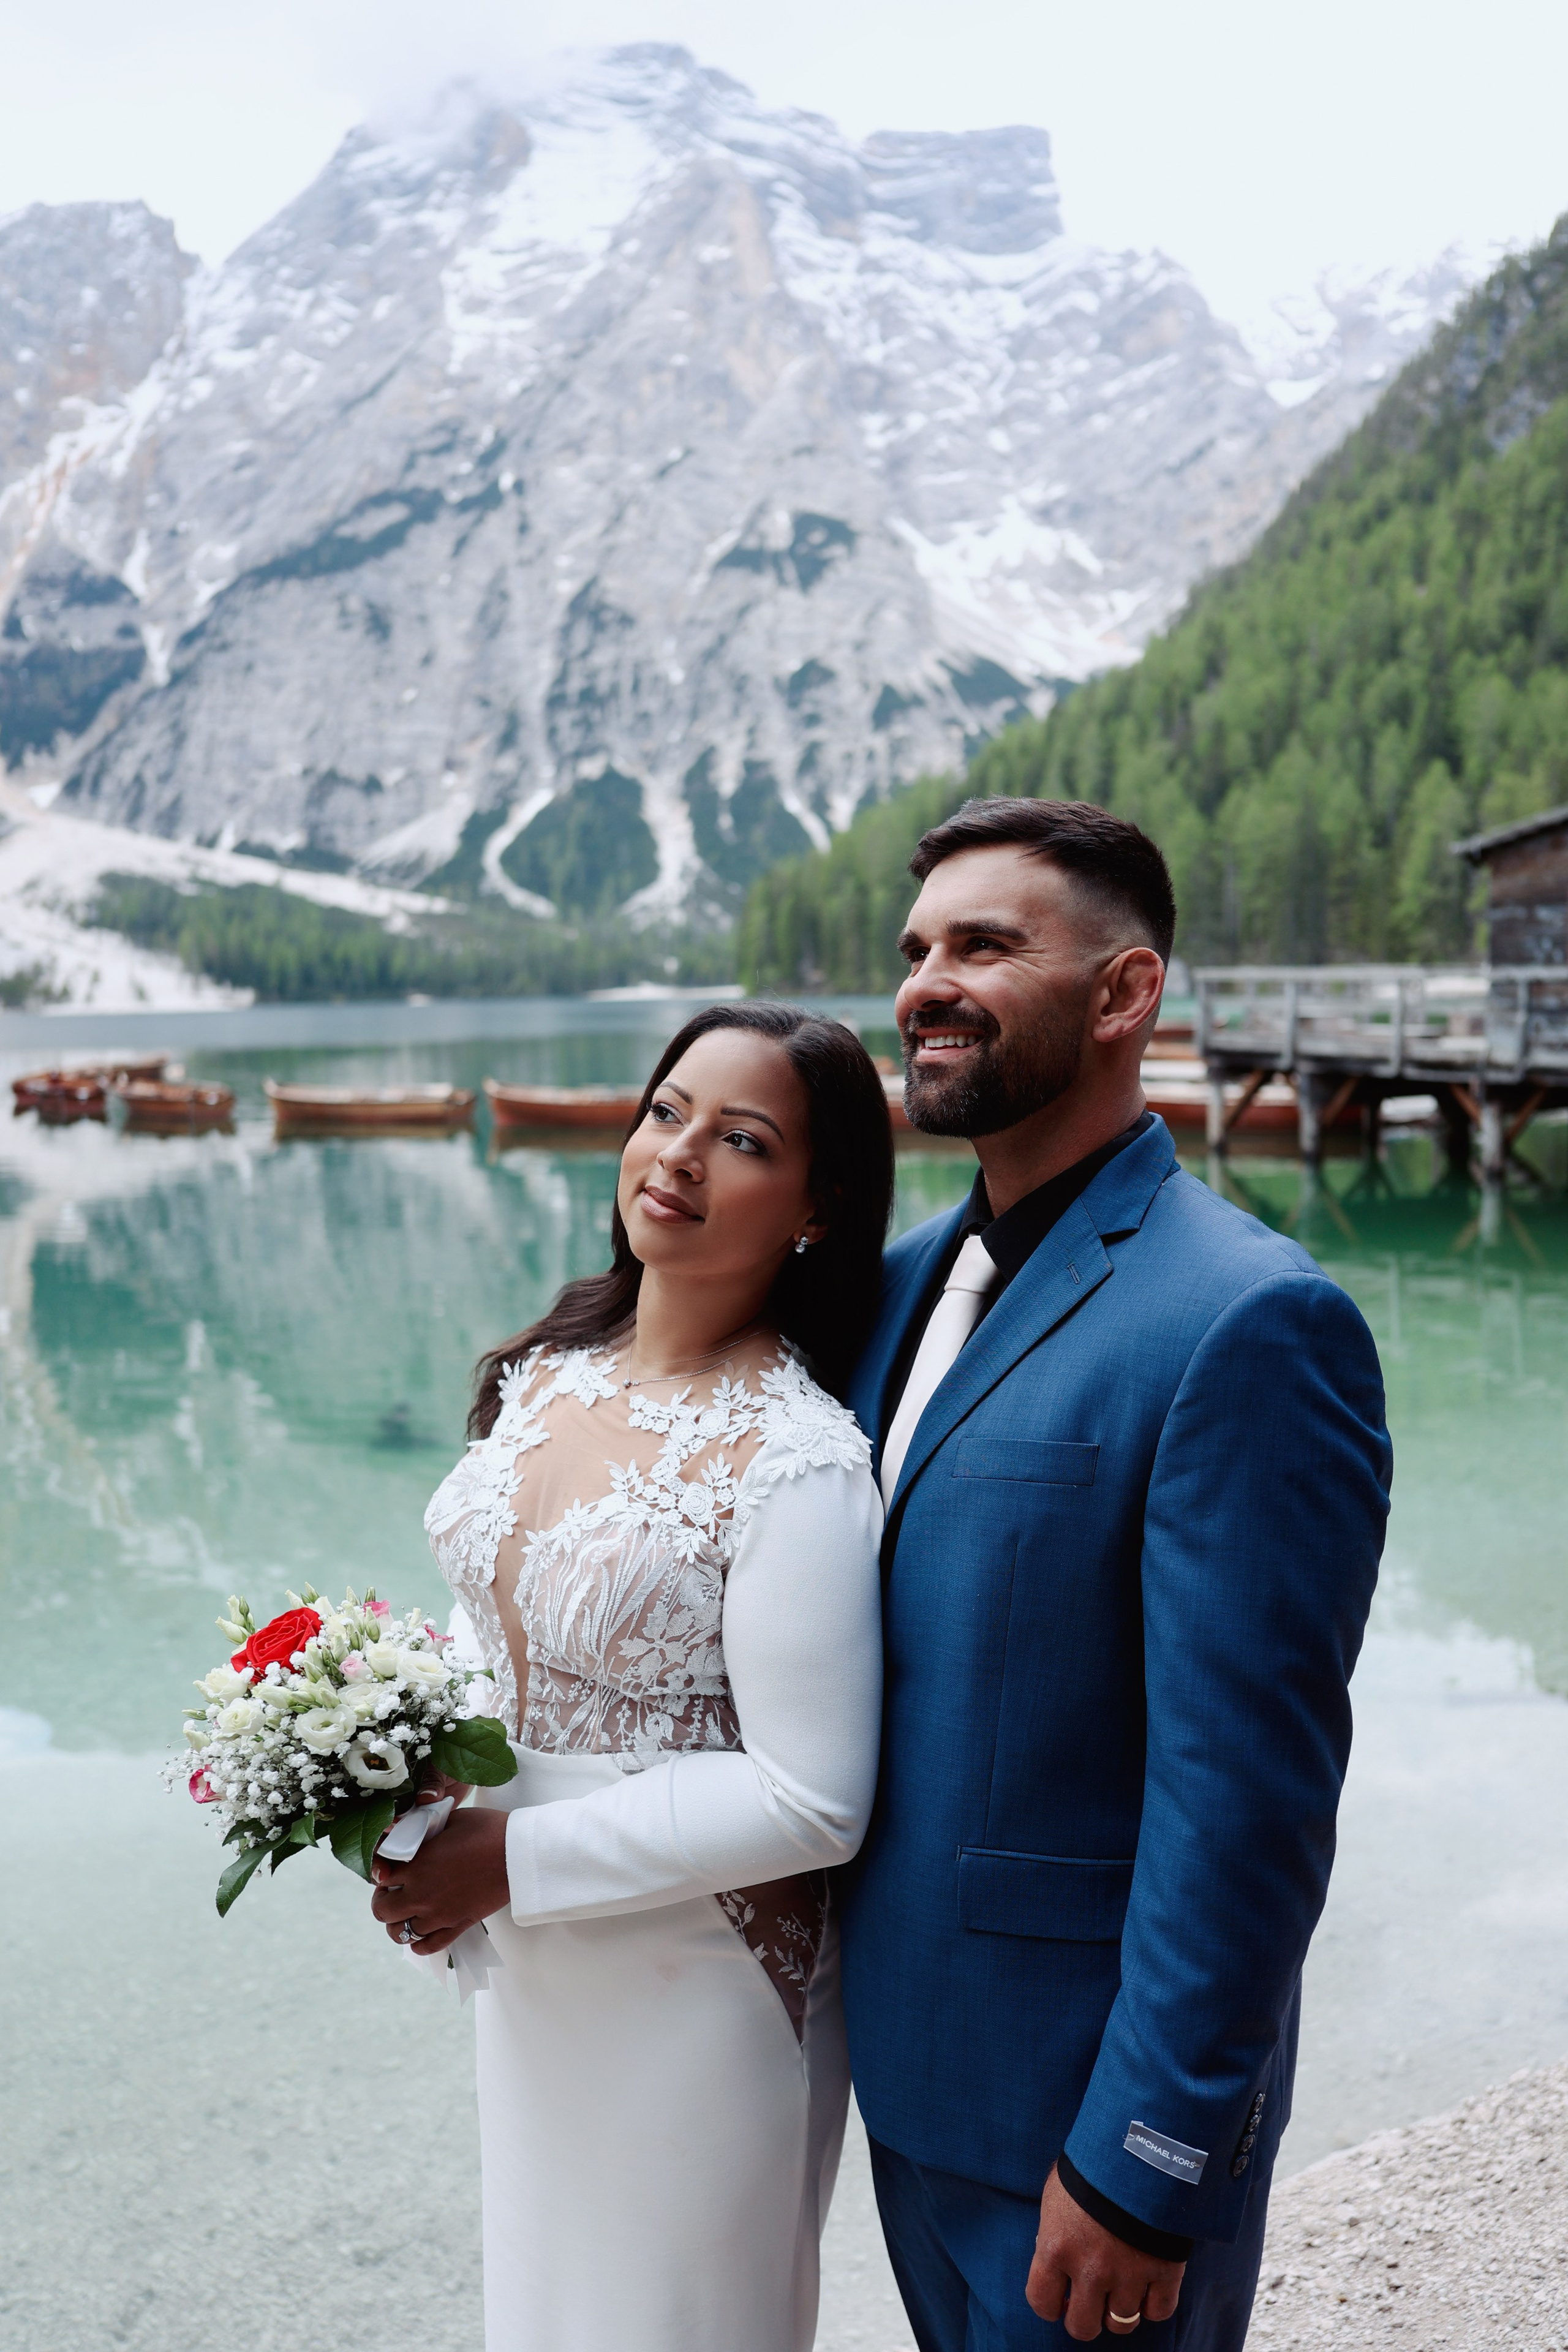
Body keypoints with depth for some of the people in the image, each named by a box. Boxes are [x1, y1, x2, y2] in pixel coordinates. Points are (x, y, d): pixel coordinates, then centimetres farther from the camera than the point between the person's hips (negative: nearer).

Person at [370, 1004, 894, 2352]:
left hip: (694, 1987, -7)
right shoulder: (547, 1377, -3)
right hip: (528, 1968, 7)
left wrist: (516, 1860, -22)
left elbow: (812, 1804, -24)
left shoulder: (796, 1465, -25)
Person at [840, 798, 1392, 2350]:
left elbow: (1250, 1796, -23)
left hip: (1086, 2098, -7)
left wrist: (1145, 2161, -18)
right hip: (910, 2051, 7)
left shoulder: (1248, 1324, -23)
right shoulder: (905, 1280, 3)